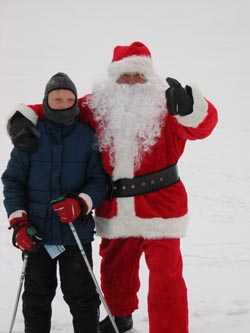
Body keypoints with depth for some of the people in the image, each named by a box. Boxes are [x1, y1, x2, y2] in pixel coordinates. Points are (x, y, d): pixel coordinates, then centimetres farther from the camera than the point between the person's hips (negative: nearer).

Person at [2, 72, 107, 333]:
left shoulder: (87, 137, -2)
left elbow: (99, 180, -1)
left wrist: (81, 204, -20)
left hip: (77, 232, -1)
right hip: (36, 234, 1)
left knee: (81, 296, 6)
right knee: (36, 297, 14)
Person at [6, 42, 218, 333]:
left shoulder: (165, 107, -9)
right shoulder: (98, 106, 1)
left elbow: (204, 123, -25)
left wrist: (189, 107, -49)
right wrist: (24, 118, -10)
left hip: (160, 209, -4)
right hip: (115, 211, 4)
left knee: (166, 279, -7)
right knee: (114, 271, 23)